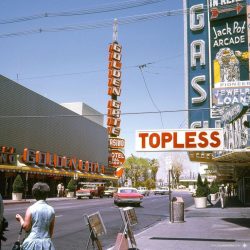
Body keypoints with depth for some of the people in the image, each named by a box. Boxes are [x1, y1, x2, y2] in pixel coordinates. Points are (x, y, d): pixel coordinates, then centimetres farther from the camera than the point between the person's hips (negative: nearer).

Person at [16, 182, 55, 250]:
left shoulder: (31, 209, -10)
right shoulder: (51, 209, 0)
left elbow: (26, 227, -9)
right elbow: (51, 229, 7)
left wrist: (20, 219, 9)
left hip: (33, 242, -2)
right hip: (46, 242, 3)